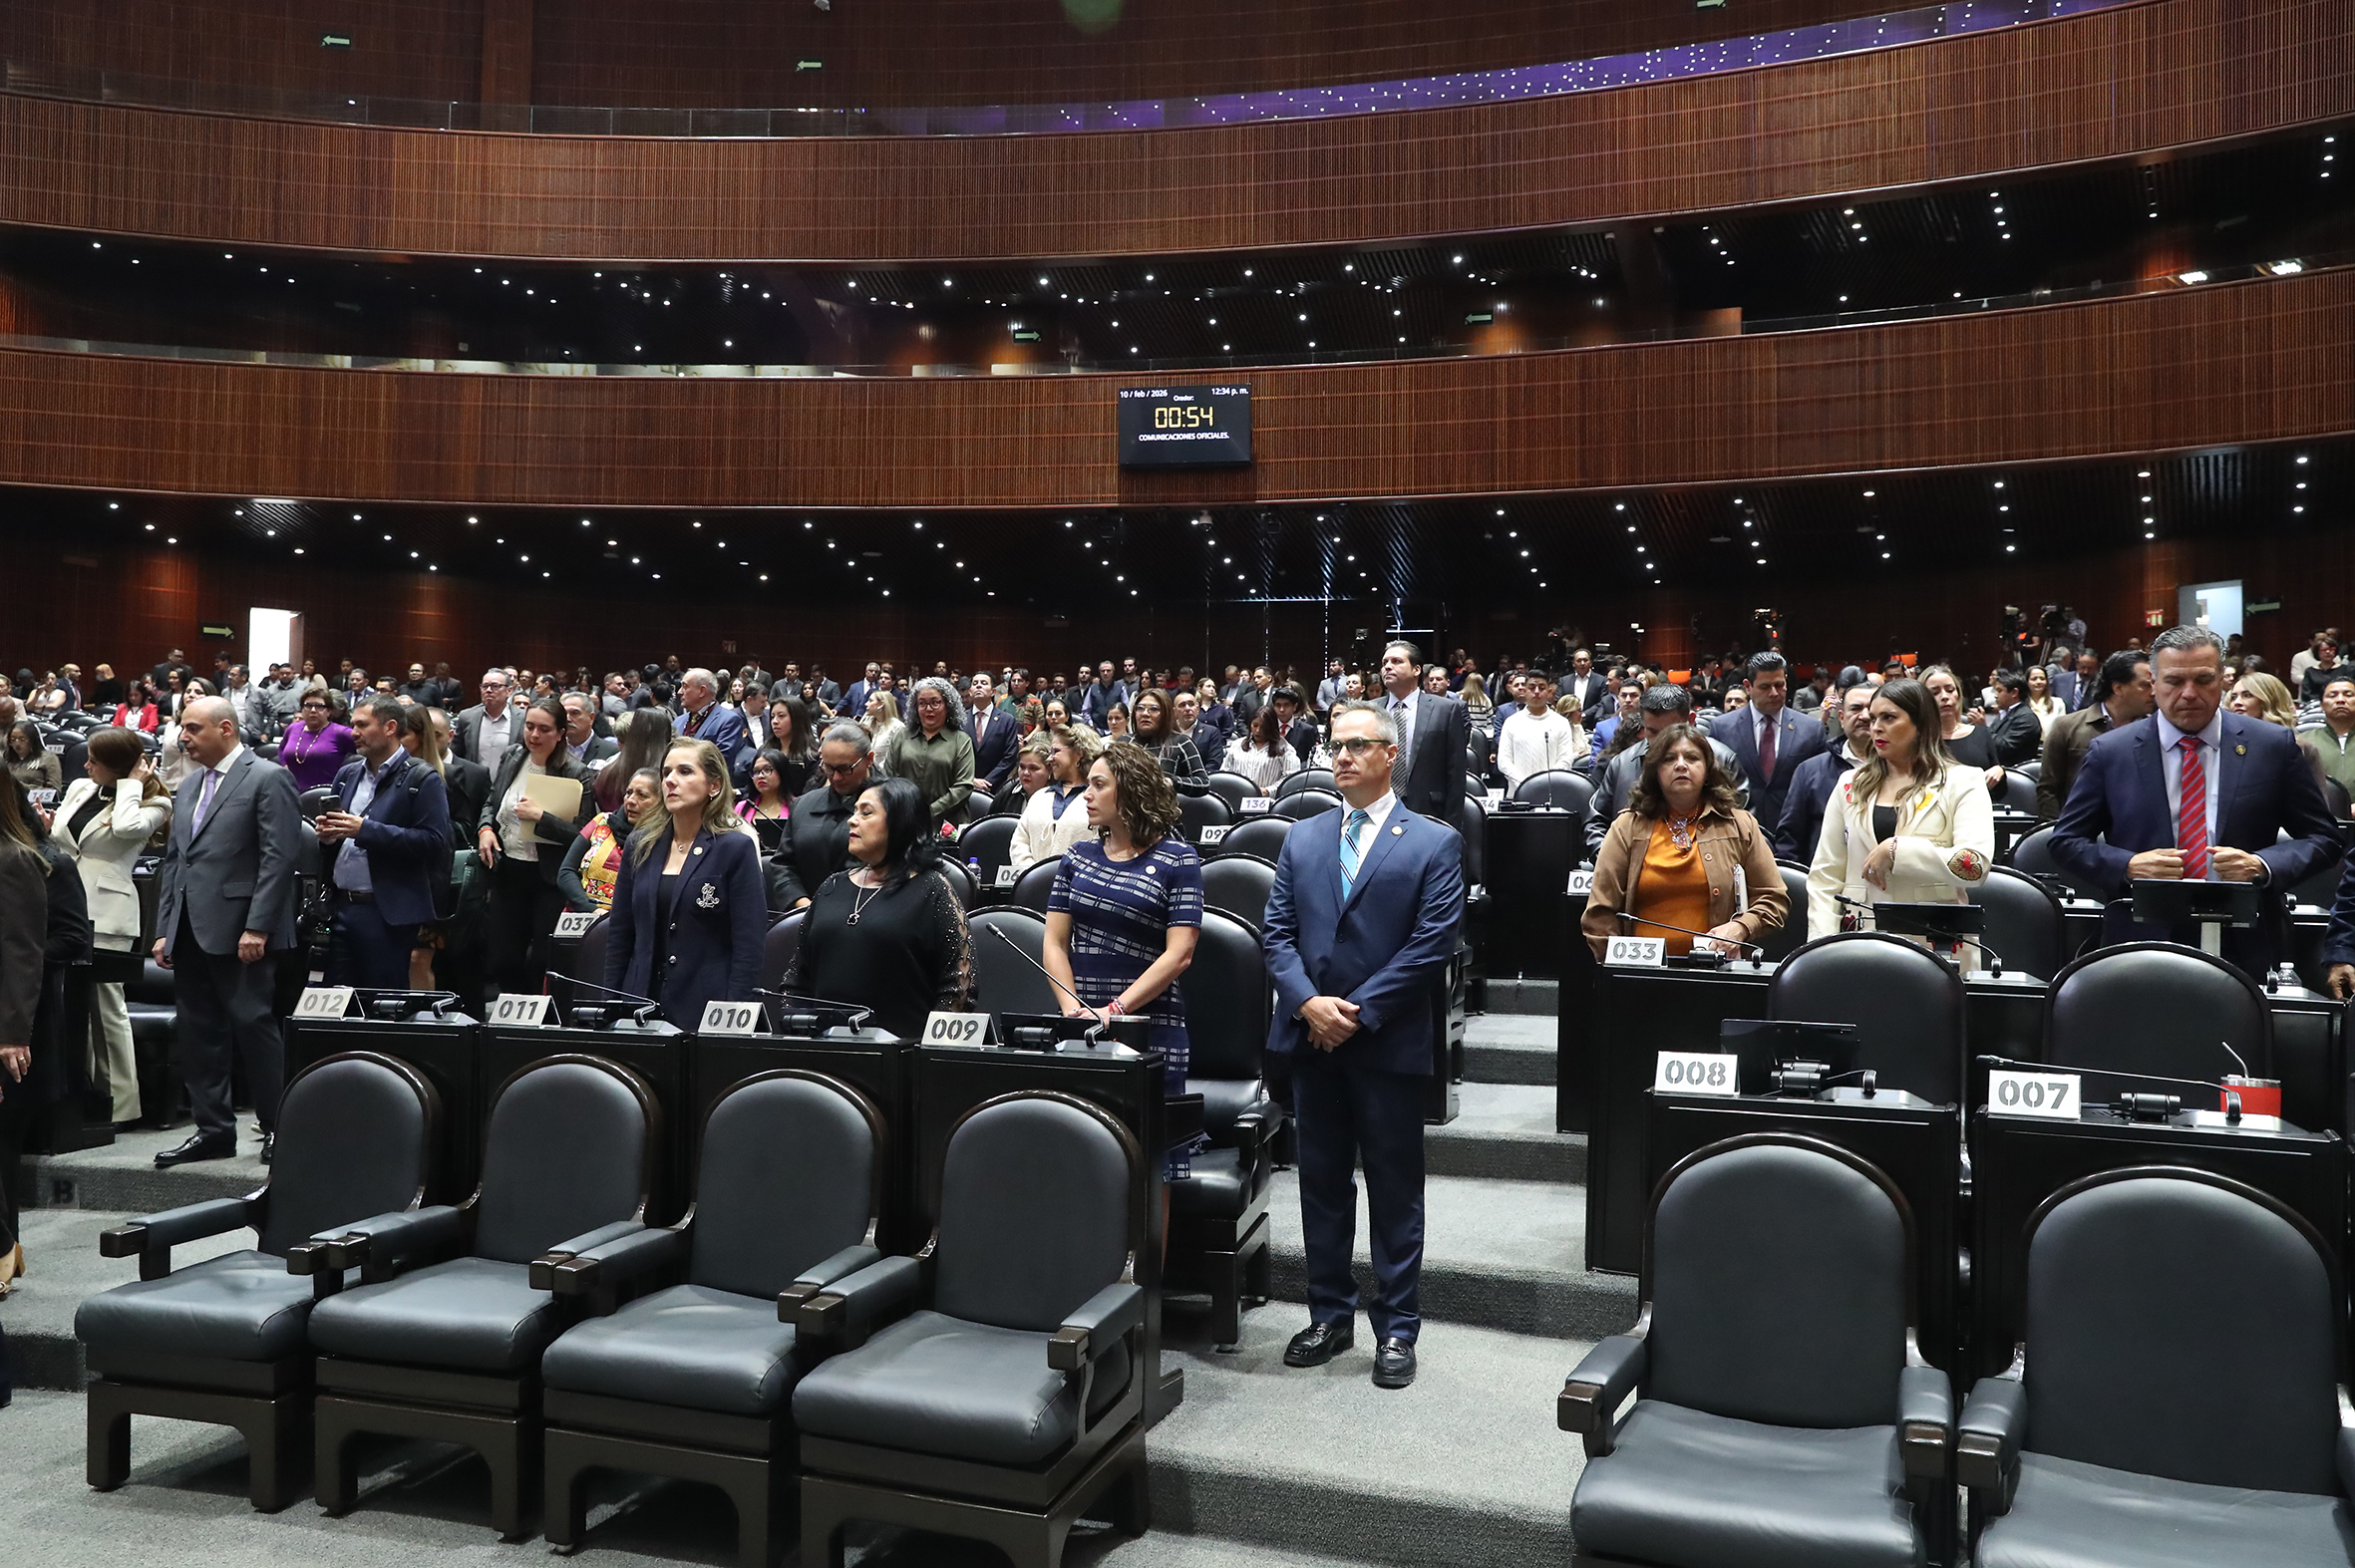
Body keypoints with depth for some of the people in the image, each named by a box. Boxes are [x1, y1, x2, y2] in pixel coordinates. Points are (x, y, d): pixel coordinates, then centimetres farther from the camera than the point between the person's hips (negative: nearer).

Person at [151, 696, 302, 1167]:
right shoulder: (189, 787, 19)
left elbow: (278, 858, -13)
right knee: (198, 1034, 9)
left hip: (238, 930, -8)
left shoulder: (268, 779, -7)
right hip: (190, 931, 8)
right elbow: (173, 860, 20)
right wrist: (164, 929, 13)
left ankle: (278, 1127, 6)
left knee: (253, 1026, -4)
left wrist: (257, 927, -18)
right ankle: (213, 1129, 18)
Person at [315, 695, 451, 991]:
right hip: (341, 908, 6)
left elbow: (434, 841, -16)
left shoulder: (422, 779, -7)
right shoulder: (347, 774, 15)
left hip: (389, 913, -6)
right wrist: (327, 834, -2)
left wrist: (365, 830, -20)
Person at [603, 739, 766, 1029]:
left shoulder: (737, 848, -5)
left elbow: (749, 947, -8)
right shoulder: (640, 847, 10)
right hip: (641, 1006, 4)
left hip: (705, 1014, -4)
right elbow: (619, 937, 14)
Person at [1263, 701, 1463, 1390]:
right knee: (1322, 1184, 13)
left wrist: (1359, 1011, -14)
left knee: (1395, 1191, 6)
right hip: (1312, 1041, 4)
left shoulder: (1434, 843, -2)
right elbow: (1278, 933, 7)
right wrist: (1307, 1002, -10)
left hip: (1390, 1044, -4)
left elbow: (1432, 943, -9)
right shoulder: (1302, 839, 10)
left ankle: (1397, 1328, 18)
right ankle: (1330, 1316, 26)